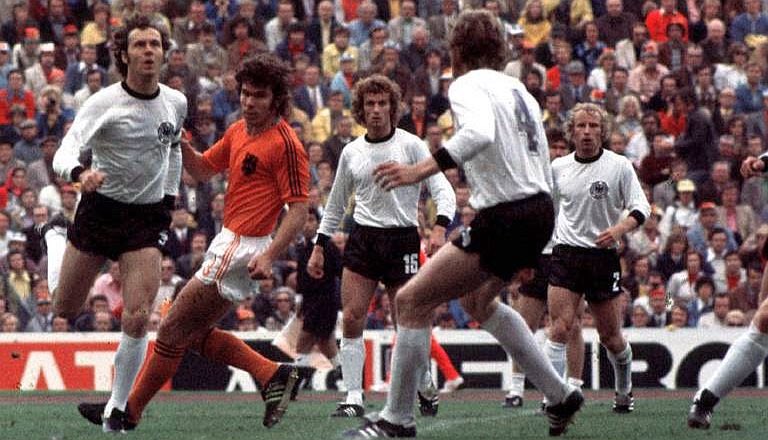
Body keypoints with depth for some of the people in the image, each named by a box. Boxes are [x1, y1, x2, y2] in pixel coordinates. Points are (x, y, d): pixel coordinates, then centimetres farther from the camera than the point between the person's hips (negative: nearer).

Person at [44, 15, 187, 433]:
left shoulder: (176, 103, -1)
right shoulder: (104, 102, -16)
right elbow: (64, 154, -26)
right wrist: (80, 173, -48)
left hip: (146, 218, 2)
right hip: (100, 209, -2)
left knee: (137, 320, -14)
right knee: (64, 311, 13)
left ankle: (117, 406, 3)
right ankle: (55, 241, 47)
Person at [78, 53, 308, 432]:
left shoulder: (285, 143, -16)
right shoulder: (239, 131, 10)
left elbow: (299, 208, -19)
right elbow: (203, 169, 21)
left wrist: (268, 256, -29)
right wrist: (180, 142, 0)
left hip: (242, 248, -10)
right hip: (229, 242, 10)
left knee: (174, 330, -3)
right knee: (197, 334, 15)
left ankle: (129, 412, 6)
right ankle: (272, 375, 12)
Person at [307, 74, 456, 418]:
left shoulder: (411, 145, -3)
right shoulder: (351, 153, 10)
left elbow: (442, 189, -8)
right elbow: (335, 206, 21)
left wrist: (440, 227, -25)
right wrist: (319, 247, 17)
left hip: (403, 238, -3)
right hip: (362, 238, 3)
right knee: (351, 320, -10)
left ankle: (425, 386, 23)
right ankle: (353, 397, -7)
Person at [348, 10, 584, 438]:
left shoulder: (468, 85, -8)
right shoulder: (518, 89, 17)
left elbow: (479, 133, -32)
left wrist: (421, 169, -37)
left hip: (504, 221, -9)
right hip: (540, 212, 9)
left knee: (412, 300, -4)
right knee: (479, 300, 31)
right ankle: (561, 395, 33)